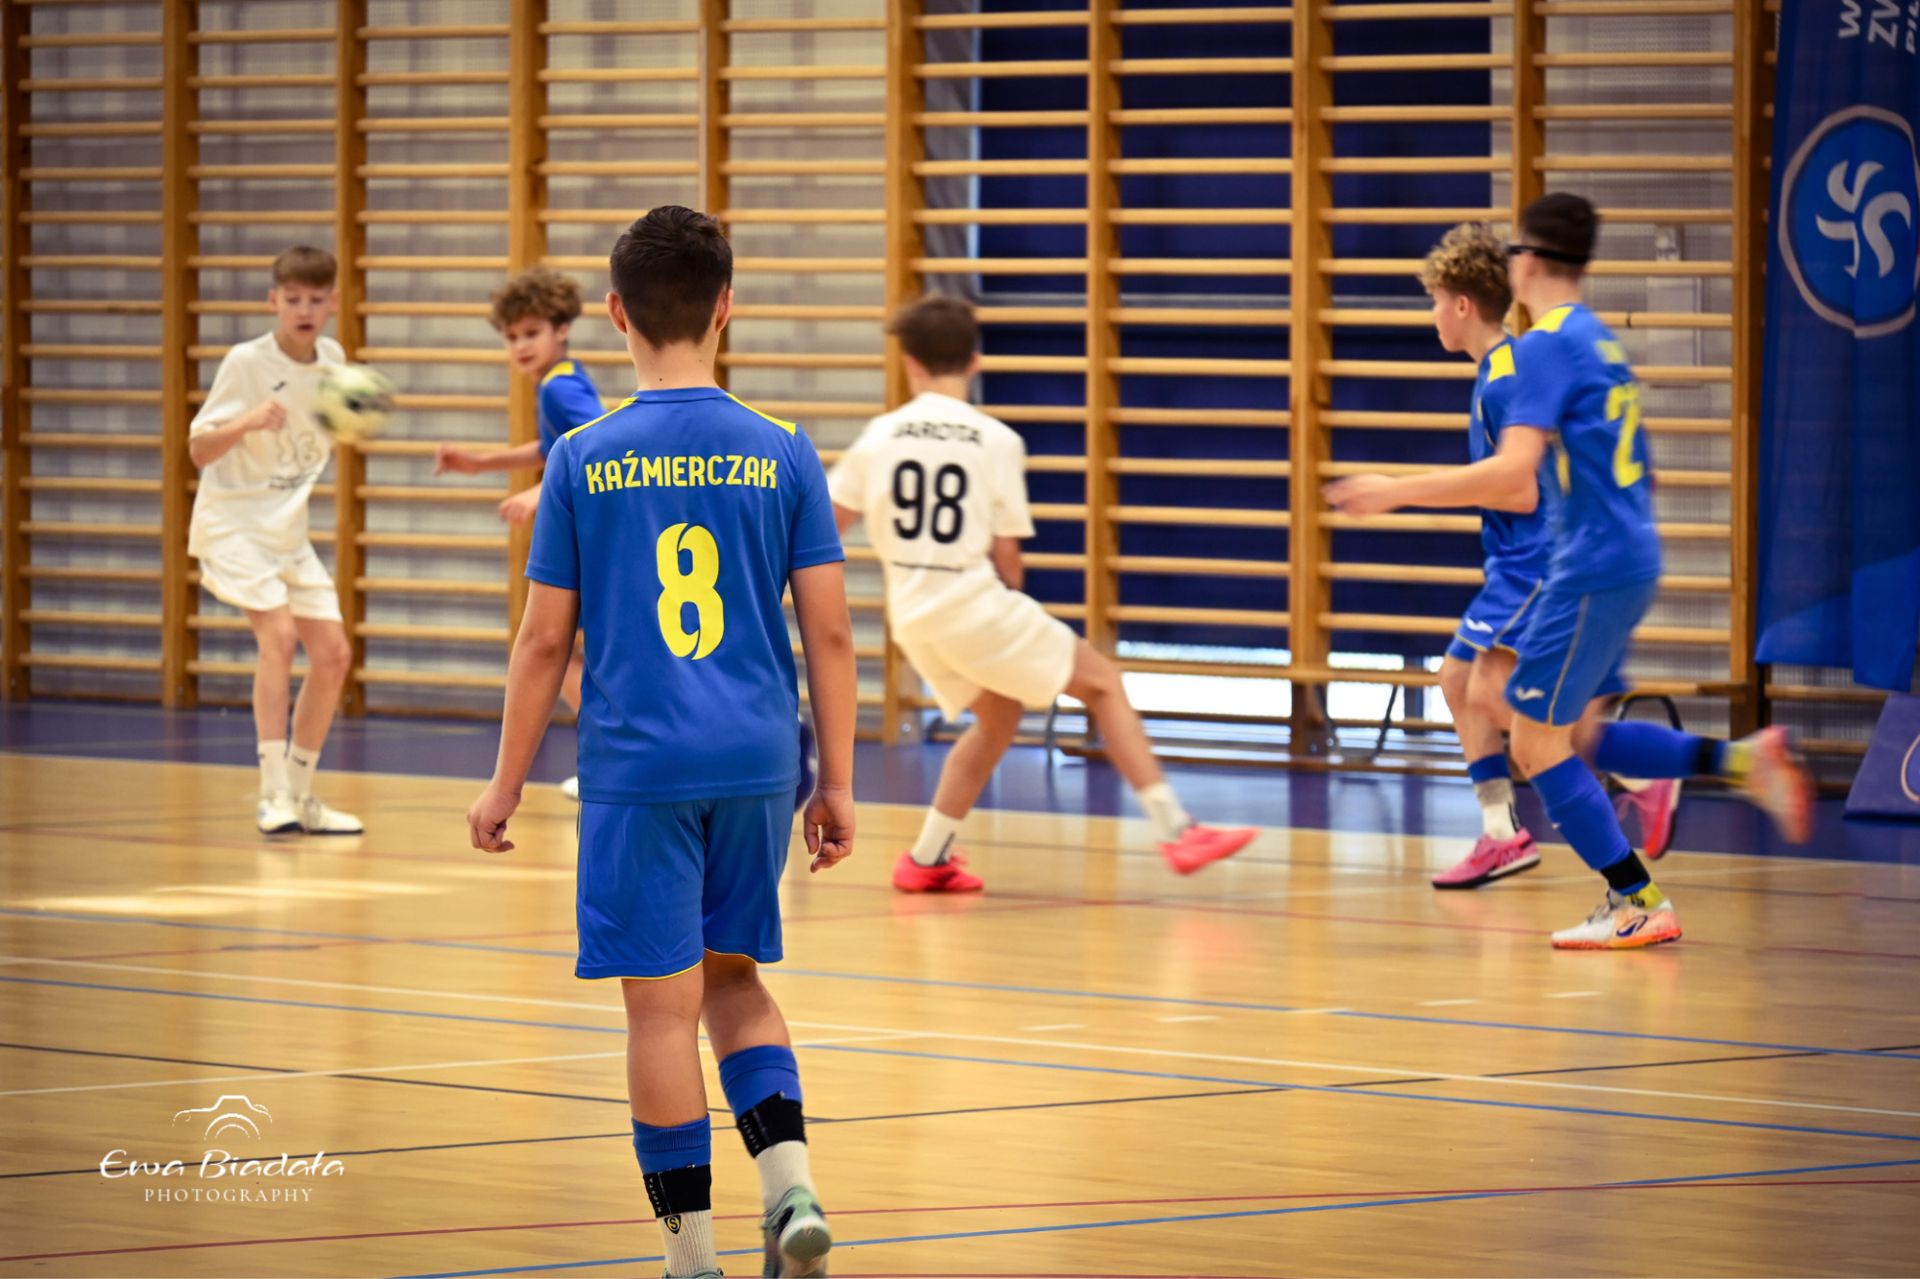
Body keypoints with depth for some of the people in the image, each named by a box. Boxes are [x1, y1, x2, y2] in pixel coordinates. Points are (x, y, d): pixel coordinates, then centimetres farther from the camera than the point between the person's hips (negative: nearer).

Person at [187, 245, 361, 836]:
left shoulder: (332, 358, 3)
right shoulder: (246, 361, -15)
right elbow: (198, 450, -16)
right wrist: (246, 422, -35)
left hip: (289, 528, 7)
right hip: (233, 521, -7)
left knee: (333, 654, 2)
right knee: (279, 633, -25)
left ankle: (300, 793, 17)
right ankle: (273, 794, -25)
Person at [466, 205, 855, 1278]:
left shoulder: (584, 462, -3)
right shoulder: (783, 456, 1)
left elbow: (546, 640, -1)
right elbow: (831, 635, 0)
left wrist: (507, 785, 8)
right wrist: (838, 788, 8)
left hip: (638, 770, -3)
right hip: (757, 766, 3)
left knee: (663, 1008, 3)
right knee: (734, 979, 19)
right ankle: (792, 1187, 1)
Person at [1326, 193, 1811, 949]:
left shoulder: (1545, 347, -14)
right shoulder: (1597, 341, 15)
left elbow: (1512, 473, -23)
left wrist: (1399, 491, -18)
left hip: (1593, 568, -9)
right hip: (1630, 556, 9)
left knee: (1536, 742, -3)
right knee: (1573, 736, 18)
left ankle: (1637, 903, -3)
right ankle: (1742, 761, 9)